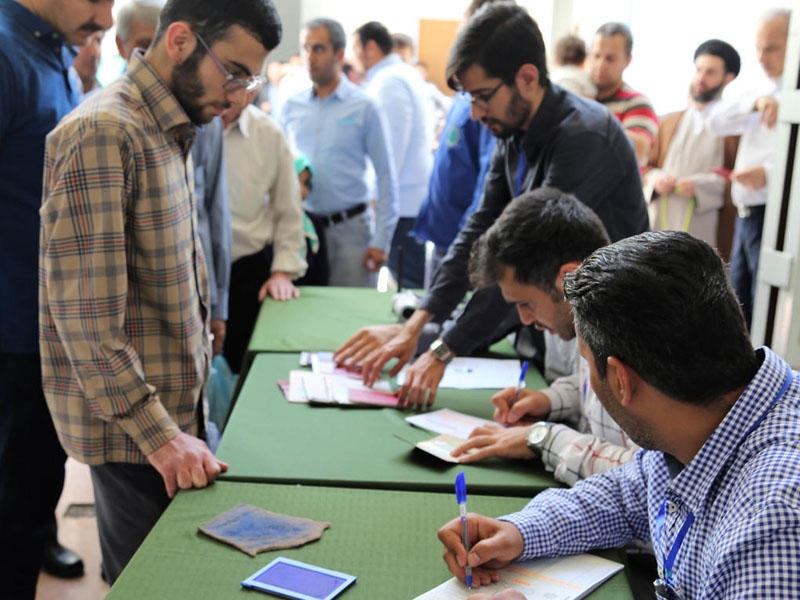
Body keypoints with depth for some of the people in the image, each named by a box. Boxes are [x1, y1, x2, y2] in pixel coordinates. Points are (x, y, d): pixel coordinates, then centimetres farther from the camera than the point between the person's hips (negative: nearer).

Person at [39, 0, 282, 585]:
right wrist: (159, 435, -22)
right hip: (131, 426, -8)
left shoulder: (165, 131, 10)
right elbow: (84, 314, -24)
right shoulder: (102, 134, -20)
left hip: (175, 406, 8)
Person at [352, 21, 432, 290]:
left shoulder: (388, 82, -13)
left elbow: (391, 148, -18)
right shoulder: (408, 74, 17)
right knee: (417, 281, 13)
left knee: (408, 283, -4)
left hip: (402, 203, -10)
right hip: (417, 195, 10)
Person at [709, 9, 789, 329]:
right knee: (737, 310, 13)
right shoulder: (762, 89, 14)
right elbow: (717, 122, -1)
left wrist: (769, 174, -34)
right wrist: (755, 103, -18)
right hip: (746, 215, 7)